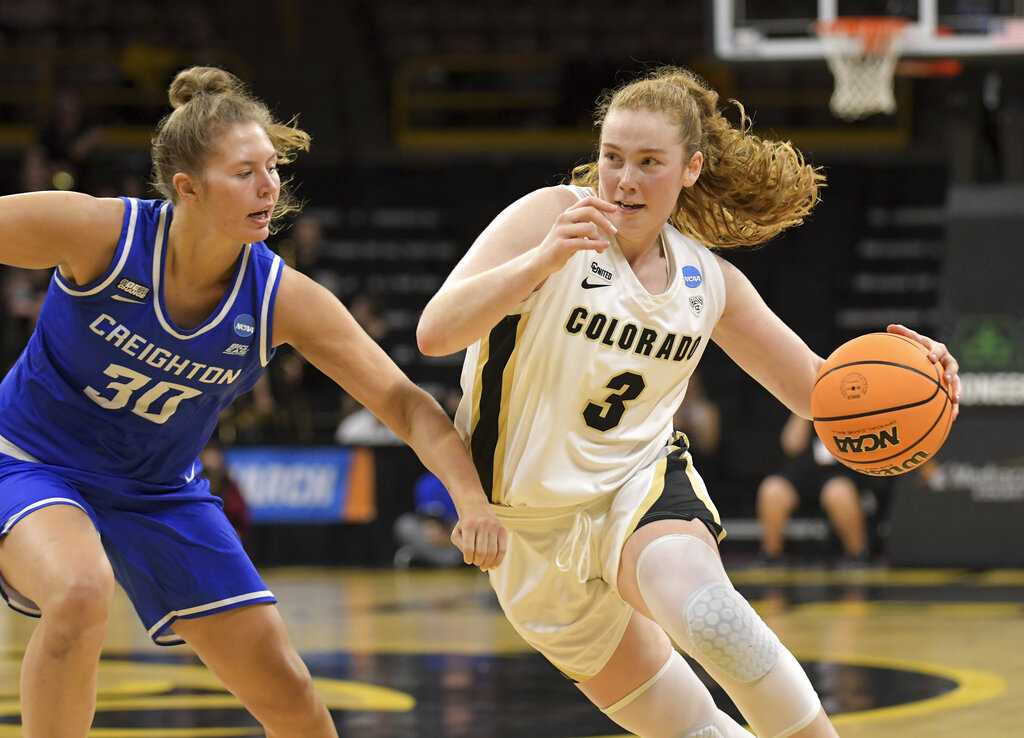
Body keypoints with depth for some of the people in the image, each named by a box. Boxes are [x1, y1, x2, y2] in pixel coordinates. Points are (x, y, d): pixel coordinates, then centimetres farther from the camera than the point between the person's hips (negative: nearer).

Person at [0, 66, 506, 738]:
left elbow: (405, 403, -16)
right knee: (82, 593, -38)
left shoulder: (283, 300, -16)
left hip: (161, 495, 4)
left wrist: (471, 499, -30)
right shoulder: (101, 235, -24)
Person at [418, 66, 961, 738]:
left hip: (640, 485, 1)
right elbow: (435, 333, -25)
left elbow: (816, 387, 10)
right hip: (532, 528, -1)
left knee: (703, 606, -35)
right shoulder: (550, 216, -13)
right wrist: (544, 258, -40)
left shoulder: (708, 280, 0)